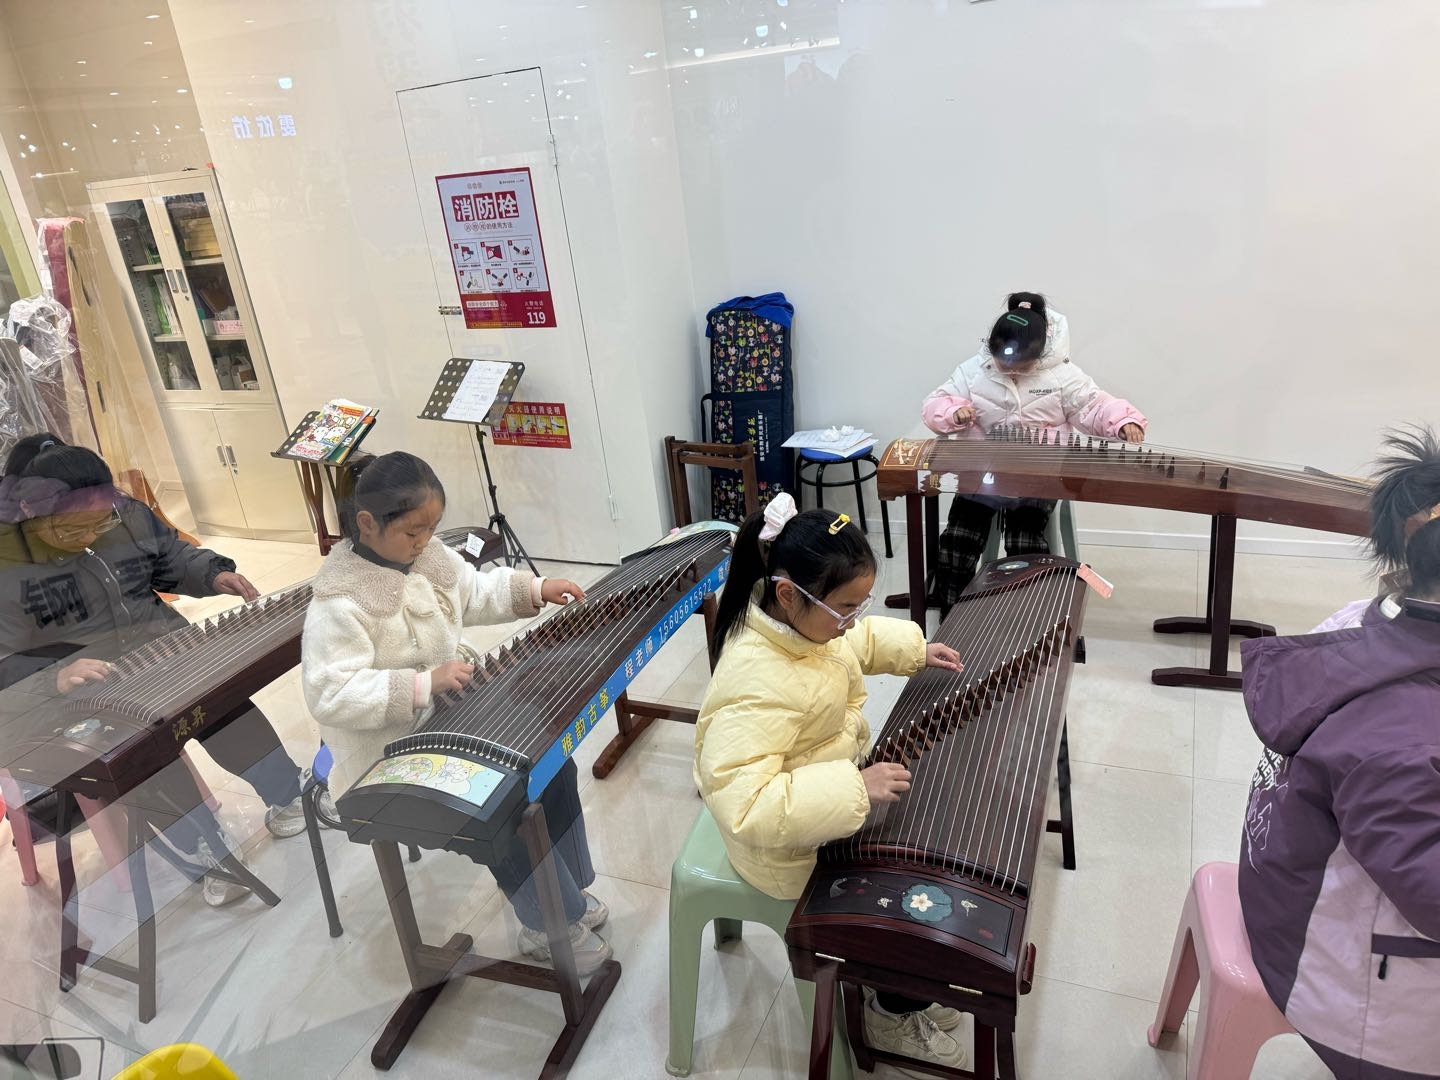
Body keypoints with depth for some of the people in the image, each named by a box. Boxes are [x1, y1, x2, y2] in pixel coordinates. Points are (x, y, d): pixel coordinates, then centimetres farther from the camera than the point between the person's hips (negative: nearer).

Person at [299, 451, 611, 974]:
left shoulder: (428, 556, -2)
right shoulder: (339, 603, -24)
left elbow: (475, 592, 15)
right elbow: (330, 694, -30)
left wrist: (534, 588, -1)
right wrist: (423, 684, -38)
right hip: (390, 752, -8)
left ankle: (565, 892, 15)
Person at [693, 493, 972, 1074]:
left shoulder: (801, 618, -11)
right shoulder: (758, 684, -39)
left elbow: (855, 642, 13)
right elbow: (743, 805, -43)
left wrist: (913, 648, 1)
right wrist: (854, 788, -42)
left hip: (836, 782, 9)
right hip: (798, 849, -8)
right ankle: (894, 1015, 26)